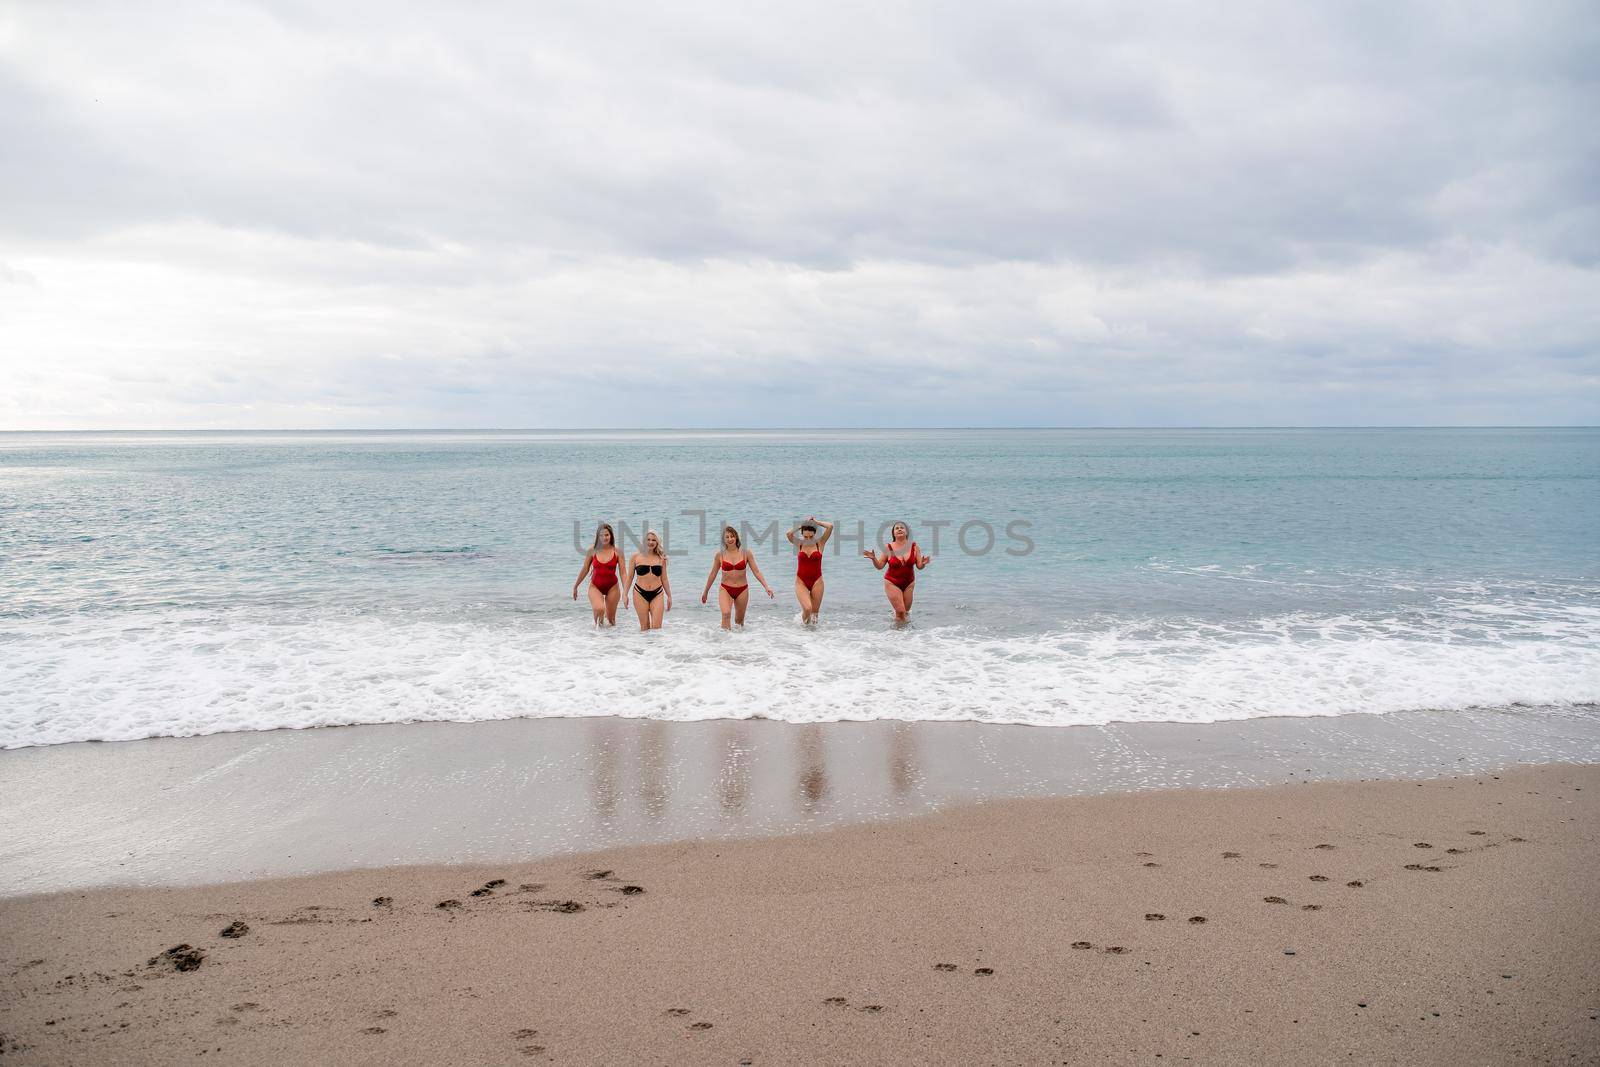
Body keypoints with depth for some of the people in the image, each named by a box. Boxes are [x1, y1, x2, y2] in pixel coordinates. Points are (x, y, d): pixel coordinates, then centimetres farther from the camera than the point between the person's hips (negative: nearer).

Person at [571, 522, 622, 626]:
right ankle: (598, 623, 1)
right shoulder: (592, 550, -4)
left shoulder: (617, 551, -6)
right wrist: (575, 586, 12)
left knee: (611, 619, 8)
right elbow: (585, 570, 6)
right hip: (595, 586, -1)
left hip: (612, 587, 1)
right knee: (599, 609, -30)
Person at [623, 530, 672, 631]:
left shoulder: (661, 558, 7)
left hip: (657, 594, 1)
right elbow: (630, 577, 7)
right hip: (640, 593, -1)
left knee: (657, 627, -7)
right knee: (644, 627, 1)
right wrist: (625, 595, 2)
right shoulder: (635, 557, 2)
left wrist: (669, 596, 14)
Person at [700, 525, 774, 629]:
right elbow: (713, 574, 9)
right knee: (726, 613, -26)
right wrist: (705, 592, 14)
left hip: (742, 589, 1)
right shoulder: (720, 554, -2)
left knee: (739, 620, 11)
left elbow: (756, 571, 1)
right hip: (725, 589, -1)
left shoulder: (745, 553, -2)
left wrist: (766, 587, -7)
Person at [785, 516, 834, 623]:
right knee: (807, 608, -17)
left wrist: (816, 522, 0)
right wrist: (801, 525, -6)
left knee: (815, 612, 6)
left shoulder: (820, 543, 0)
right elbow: (789, 533, -17)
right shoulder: (799, 544, 1)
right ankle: (804, 623, 12)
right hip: (801, 581, -1)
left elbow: (830, 526, -12)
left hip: (816, 581, 1)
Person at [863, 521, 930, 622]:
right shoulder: (888, 548, -8)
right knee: (900, 611, -11)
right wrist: (873, 558, -20)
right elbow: (880, 566, -1)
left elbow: (919, 566, 0)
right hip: (892, 583, -3)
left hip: (909, 583, 3)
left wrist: (923, 563, -22)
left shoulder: (914, 546, -4)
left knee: (906, 611, 11)